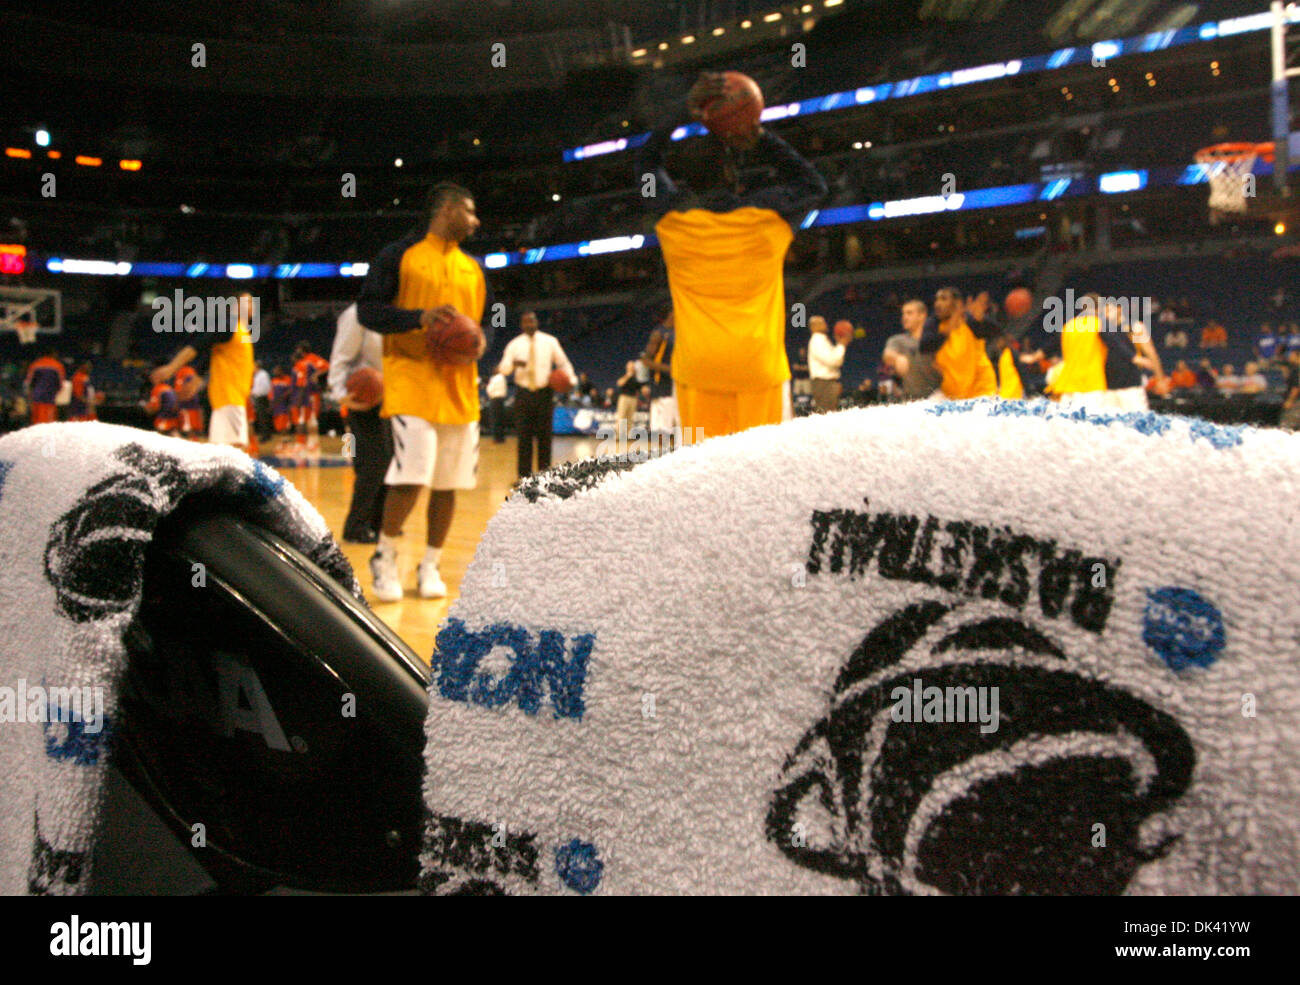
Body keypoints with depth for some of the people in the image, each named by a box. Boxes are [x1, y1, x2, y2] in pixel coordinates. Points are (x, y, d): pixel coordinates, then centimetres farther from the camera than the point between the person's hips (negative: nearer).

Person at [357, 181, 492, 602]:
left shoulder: (473, 268, 17)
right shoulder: (400, 254, 0)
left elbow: (485, 321, 23)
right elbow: (367, 310, -4)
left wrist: (481, 338, -1)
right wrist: (420, 317, -19)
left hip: (459, 387, 6)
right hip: (412, 380, -6)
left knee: (448, 482, 6)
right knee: (411, 476, -15)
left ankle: (430, 566, 19)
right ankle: (384, 556, 8)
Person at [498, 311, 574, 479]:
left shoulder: (550, 342, 4)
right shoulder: (515, 344, 3)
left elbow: (564, 363, 10)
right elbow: (504, 367, -9)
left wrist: (569, 377, -11)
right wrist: (513, 364, -32)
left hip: (544, 392, 0)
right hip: (524, 393, 0)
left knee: (544, 435, 2)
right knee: (524, 436, -1)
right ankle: (524, 476, 4)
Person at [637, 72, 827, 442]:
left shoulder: (673, 220, 2)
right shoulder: (767, 214, -1)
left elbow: (648, 160, 22)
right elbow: (814, 184, 21)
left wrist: (686, 111, 18)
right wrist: (762, 141, 16)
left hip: (696, 367, 1)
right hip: (760, 367, -1)